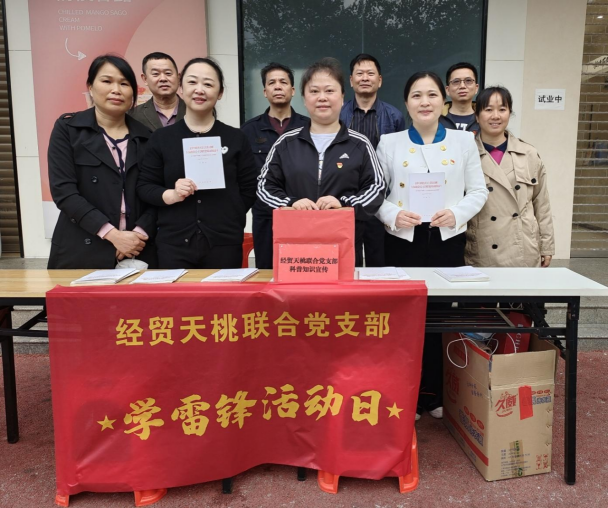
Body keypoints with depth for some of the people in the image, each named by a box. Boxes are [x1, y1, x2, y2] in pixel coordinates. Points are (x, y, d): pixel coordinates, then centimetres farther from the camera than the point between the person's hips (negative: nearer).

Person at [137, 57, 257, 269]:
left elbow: (249, 190, 6)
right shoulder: (161, 138, 6)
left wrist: (227, 221, -2)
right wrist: (170, 195, -12)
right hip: (174, 245, 0)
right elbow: (144, 186, 6)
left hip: (224, 244, 0)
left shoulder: (236, 138, 6)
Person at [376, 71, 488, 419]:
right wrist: (393, 215, -16)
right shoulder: (389, 143, 5)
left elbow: (479, 191, 6)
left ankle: (434, 394, 24)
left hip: (448, 240, 1)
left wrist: (457, 213, -13)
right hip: (404, 241, -1)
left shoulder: (464, 141, 8)